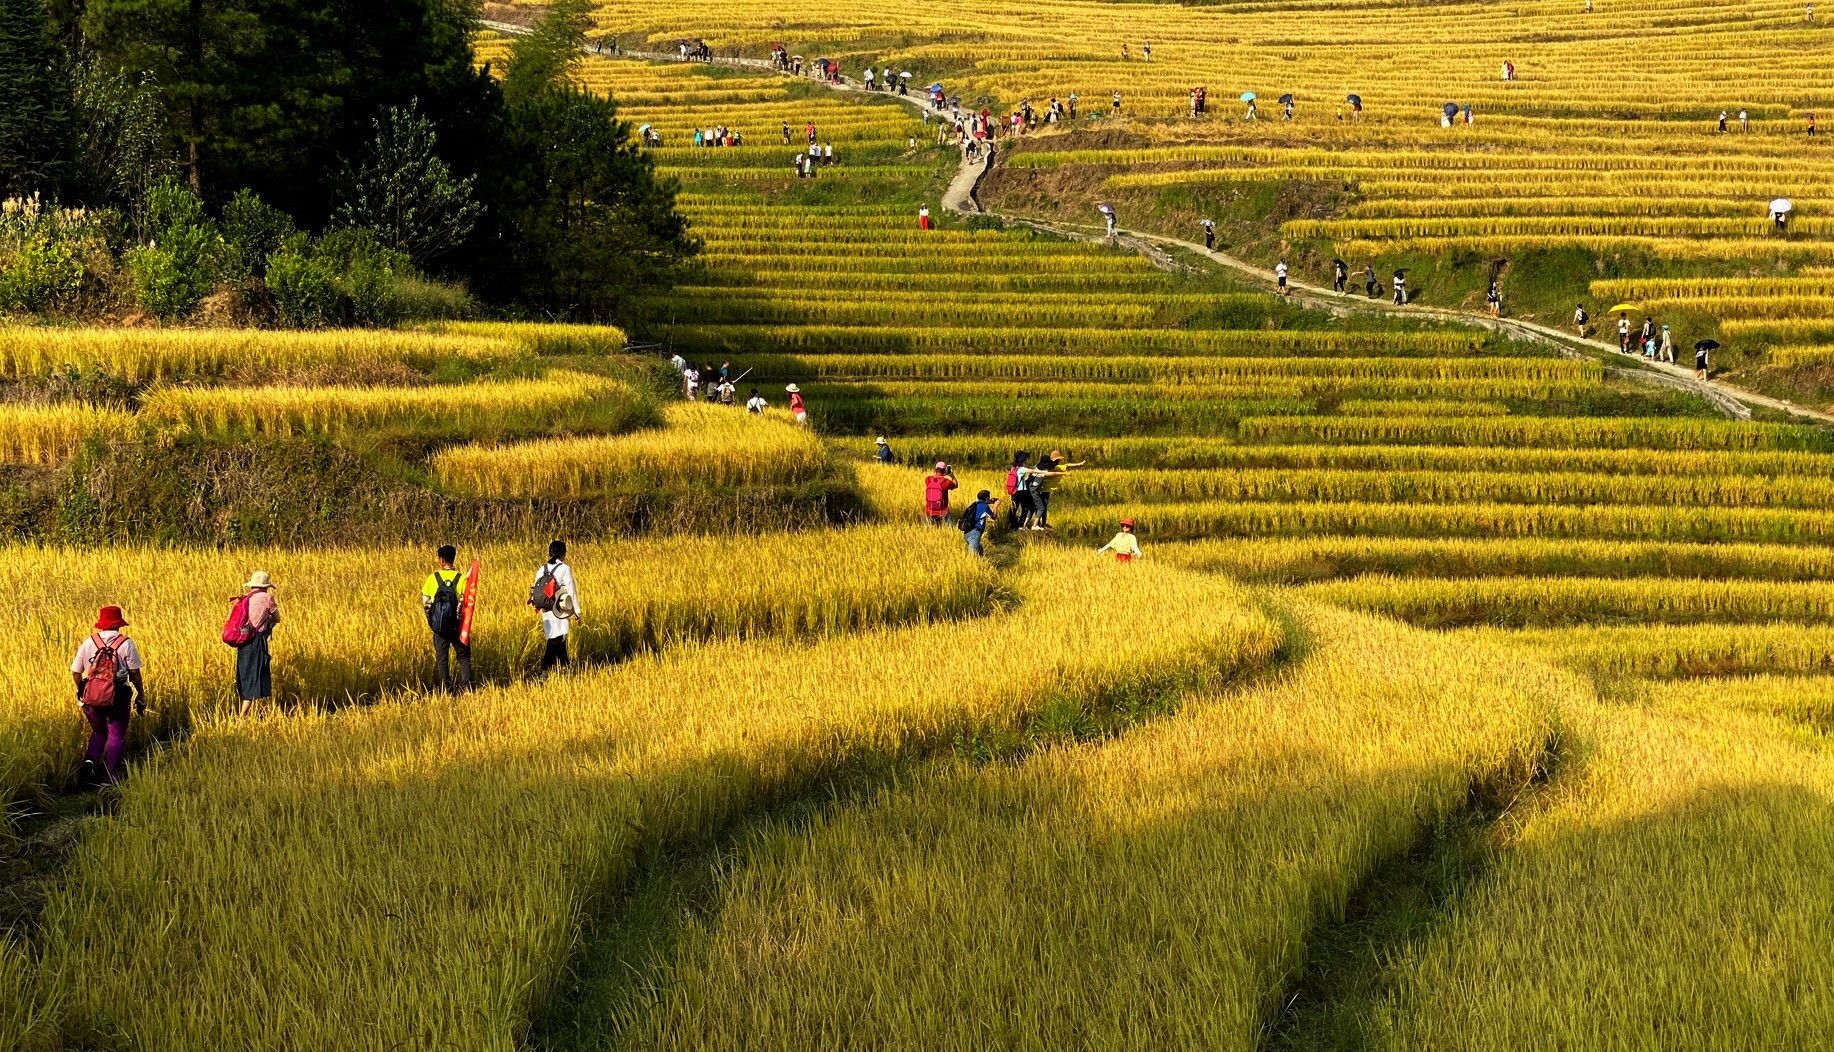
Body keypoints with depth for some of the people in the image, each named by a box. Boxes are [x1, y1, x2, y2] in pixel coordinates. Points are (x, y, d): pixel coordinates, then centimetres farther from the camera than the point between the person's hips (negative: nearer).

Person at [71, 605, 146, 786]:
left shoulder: (89, 643, 0)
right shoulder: (126, 644, -7)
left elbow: (75, 672, 4)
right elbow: (135, 673, -8)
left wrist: (81, 690, 23)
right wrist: (141, 696, 4)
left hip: (91, 697, 3)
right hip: (118, 698, -3)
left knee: (98, 732, 23)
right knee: (116, 736, 11)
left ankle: (89, 761, 2)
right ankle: (109, 774, 6)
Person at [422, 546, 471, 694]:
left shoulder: (433, 578, -5)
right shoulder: (461, 578, -7)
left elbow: (425, 601, -1)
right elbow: (466, 601, -11)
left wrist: (430, 619, 12)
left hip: (439, 626, 0)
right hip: (457, 626, 0)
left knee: (441, 657, 9)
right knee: (463, 655, 11)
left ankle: (446, 688, 8)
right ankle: (465, 686, 2)